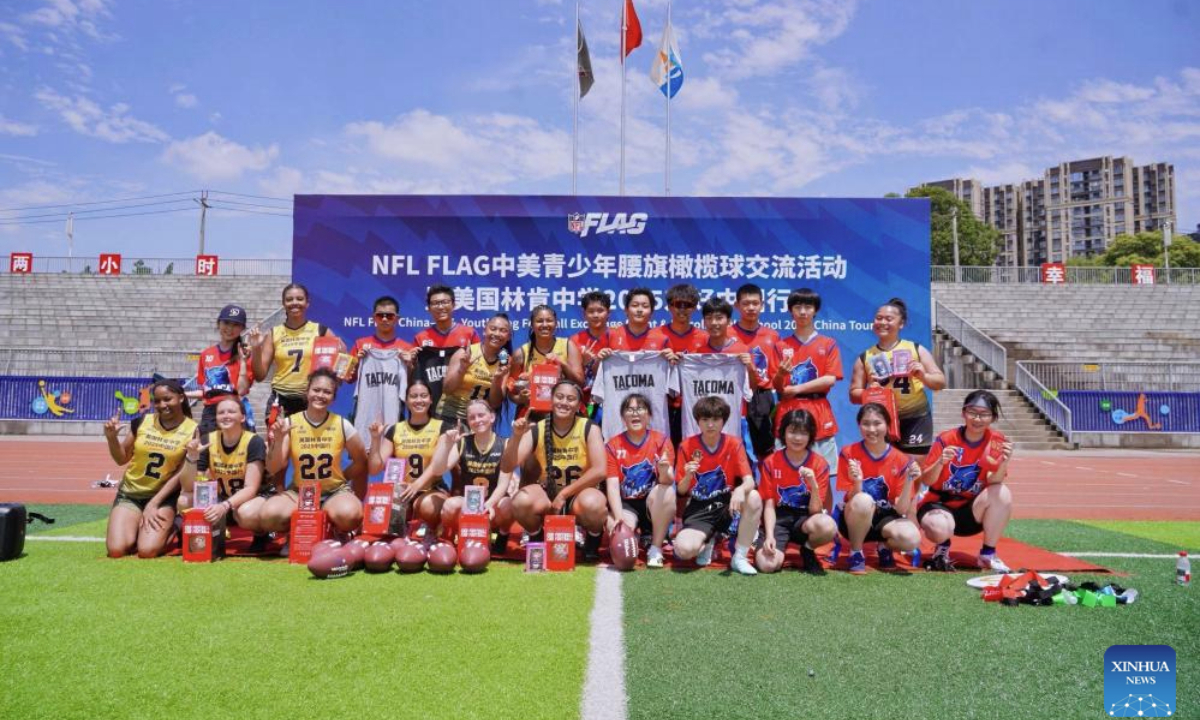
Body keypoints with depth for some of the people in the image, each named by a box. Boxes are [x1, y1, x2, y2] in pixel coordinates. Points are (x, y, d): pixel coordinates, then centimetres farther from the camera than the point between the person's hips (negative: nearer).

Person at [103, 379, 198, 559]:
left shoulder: (192, 430, -9)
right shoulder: (142, 422, -1)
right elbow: (122, 459, 10)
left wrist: (153, 504, -13)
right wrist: (112, 437, -10)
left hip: (164, 497, -3)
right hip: (130, 493, 3)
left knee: (148, 550, -23)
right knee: (116, 550, -16)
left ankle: (171, 530, 9)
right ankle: (136, 528, 16)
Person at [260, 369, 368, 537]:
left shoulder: (342, 425, -6)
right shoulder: (289, 423, -5)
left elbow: (361, 462, 9)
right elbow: (273, 469, -6)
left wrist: (341, 476, 1)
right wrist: (279, 440, -19)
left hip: (335, 491, -1)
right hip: (299, 492, 1)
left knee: (349, 514, -35)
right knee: (270, 514, -30)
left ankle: (337, 530, 2)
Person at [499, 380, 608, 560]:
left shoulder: (589, 429, -11)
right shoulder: (536, 430, -8)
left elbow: (599, 471, -20)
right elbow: (506, 468, -15)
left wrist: (564, 494, -20)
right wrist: (517, 437, -32)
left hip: (579, 494, -2)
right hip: (548, 494, 2)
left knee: (593, 504, -36)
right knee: (521, 502, -29)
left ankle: (593, 543, -1)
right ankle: (537, 541, 4)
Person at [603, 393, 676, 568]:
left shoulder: (661, 441, -7)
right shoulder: (613, 446, -4)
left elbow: (667, 481, -18)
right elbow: (612, 485, -12)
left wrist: (664, 471, -43)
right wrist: (619, 516, -28)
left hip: (653, 503, 0)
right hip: (626, 504, 0)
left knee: (667, 491, -34)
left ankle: (656, 548, -18)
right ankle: (639, 534, 8)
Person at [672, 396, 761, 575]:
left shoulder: (733, 444, -5)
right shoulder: (687, 446, -6)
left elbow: (749, 481, -16)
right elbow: (681, 490, -2)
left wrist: (740, 490, -40)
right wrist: (688, 476, -25)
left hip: (726, 505, 1)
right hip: (699, 509, -1)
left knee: (754, 498, -33)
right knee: (684, 549, -30)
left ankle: (740, 557, -14)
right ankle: (707, 542, 10)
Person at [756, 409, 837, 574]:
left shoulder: (820, 464, -5)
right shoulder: (771, 462, -3)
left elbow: (815, 510, -8)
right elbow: (769, 505, -4)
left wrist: (813, 485, -26)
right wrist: (769, 536, -20)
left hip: (805, 519, 1)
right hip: (778, 519, 0)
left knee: (828, 526, -37)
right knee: (767, 564, -29)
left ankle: (808, 551, -1)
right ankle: (778, 546, 9)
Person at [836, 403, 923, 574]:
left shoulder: (901, 460, -7)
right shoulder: (848, 453, -11)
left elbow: (901, 509, -11)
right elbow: (854, 500, -15)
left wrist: (909, 480, -25)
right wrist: (857, 481, -34)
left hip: (885, 519, 2)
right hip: (854, 520, -2)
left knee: (911, 539, -31)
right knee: (863, 500, -37)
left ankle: (884, 547, 7)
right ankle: (855, 553, -11)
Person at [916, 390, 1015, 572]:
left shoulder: (997, 441, -7)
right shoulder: (946, 439, -13)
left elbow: (994, 482, -16)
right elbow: (926, 481, -14)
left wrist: (1004, 463, -36)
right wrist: (940, 463, -34)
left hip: (971, 512, 3)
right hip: (939, 505, -2)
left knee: (1002, 493, -27)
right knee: (940, 528, -37)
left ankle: (987, 555, -9)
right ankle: (943, 548, 4)